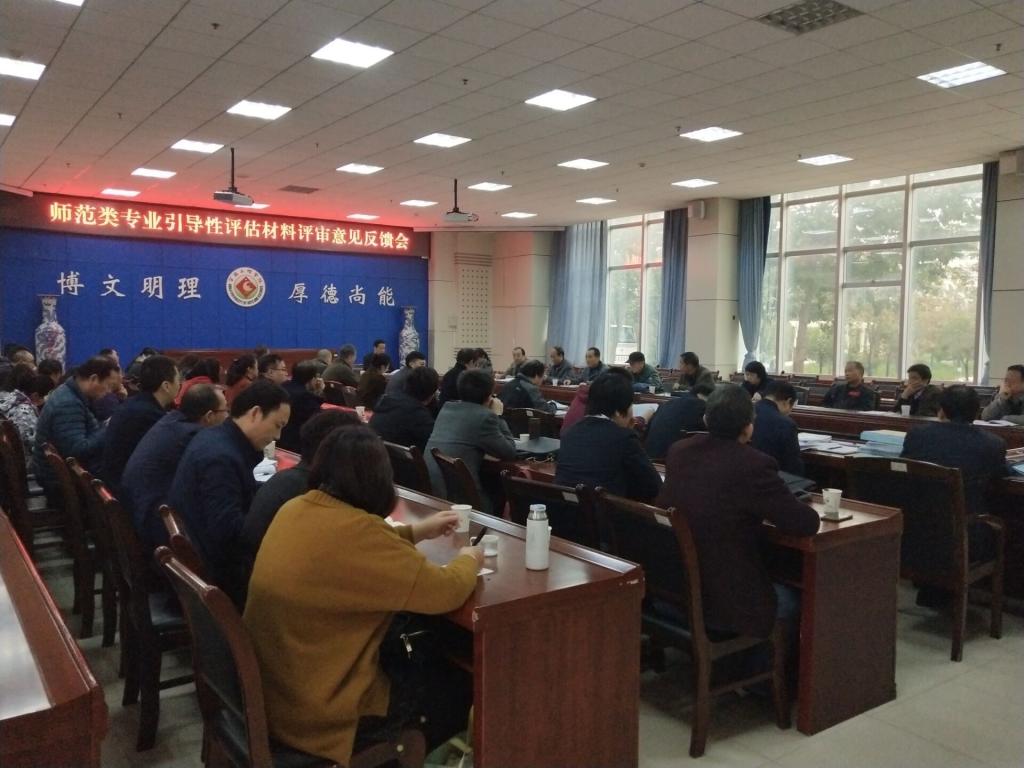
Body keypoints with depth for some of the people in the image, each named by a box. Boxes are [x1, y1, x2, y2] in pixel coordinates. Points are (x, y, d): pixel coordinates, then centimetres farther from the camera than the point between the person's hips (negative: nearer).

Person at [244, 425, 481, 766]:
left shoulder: (295, 509, -3)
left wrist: (416, 531, 16)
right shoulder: (355, 529, -28)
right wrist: (469, 559, -2)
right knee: (456, 683, 13)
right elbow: (446, 591, -22)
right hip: (317, 714, -8)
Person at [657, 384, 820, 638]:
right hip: (722, 601, -7)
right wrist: (769, 509, 3)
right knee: (794, 599, 23)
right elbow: (808, 523, -15)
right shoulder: (753, 465, -22)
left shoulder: (678, 451, -1)